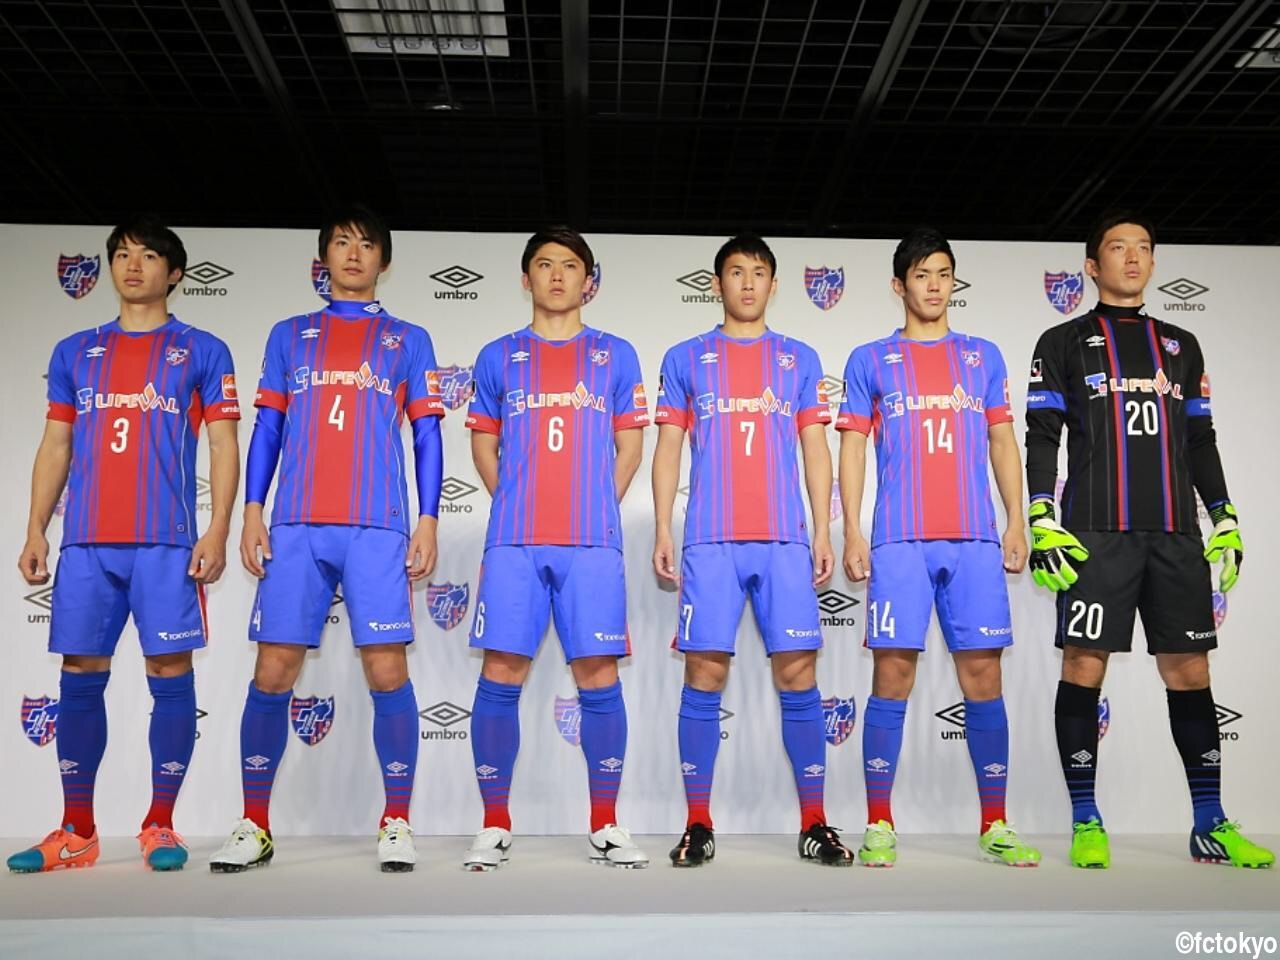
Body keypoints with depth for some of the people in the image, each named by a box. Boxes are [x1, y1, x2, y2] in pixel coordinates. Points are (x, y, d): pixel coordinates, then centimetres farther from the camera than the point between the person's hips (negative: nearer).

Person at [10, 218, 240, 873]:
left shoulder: (202, 351, 7)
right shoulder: (75, 352, 17)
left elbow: (223, 446, 2)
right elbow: (55, 446, 16)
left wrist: (218, 531, -9)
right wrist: (36, 531, 7)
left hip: (167, 542, -3)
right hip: (86, 543, 3)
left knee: (170, 676, -2)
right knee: (80, 677, 5)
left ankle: (160, 825, 10)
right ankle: (77, 833, 16)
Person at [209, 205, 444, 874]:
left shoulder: (408, 340, 15)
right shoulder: (289, 335, 19)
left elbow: (426, 435, 10)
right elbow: (267, 427, 15)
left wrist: (428, 519, 0)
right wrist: (252, 510, 4)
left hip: (379, 528, -1)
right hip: (296, 527, 2)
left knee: (387, 671, -6)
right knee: (273, 671, 0)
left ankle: (396, 823, 7)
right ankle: (255, 825, 13)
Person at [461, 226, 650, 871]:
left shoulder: (615, 356, 13)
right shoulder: (499, 357, 14)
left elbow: (630, 444, 14)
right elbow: (483, 444, 18)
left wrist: (597, 507, 7)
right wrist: (517, 503, 9)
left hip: (592, 543, 0)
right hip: (513, 543, 1)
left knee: (598, 677, -1)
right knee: (500, 677, -1)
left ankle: (604, 826, 13)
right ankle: (494, 825, 13)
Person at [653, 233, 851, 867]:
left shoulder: (800, 359, 15)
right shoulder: (685, 359, 12)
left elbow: (816, 450, 12)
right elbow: (668, 449, 9)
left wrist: (823, 532, 4)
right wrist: (662, 530, 0)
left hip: (785, 540, 1)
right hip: (710, 541, -1)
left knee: (798, 675, -1)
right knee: (704, 677, -1)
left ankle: (814, 823, 10)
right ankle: (698, 826, 10)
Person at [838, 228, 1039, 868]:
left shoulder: (983, 357, 16)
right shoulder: (870, 361, 10)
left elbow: (1003, 444, 15)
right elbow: (852, 449, 6)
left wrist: (1016, 523, 5)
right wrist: (852, 532, -3)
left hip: (975, 540, 2)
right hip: (899, 540, -2)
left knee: (983, 676, 2)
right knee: (892, 676, -3)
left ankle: (995, 826, 14)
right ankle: (879, 825, 7)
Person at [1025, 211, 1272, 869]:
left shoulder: (1181, 346, 20)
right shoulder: (1063, 343, 7)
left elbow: (1200, 442, 19)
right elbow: (1041, 439, 0)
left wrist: (1226, 520, 11)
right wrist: (1042, 523, -11)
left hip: (1176, 536, 4)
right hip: (1096, 535, -4)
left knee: (1189, 670, 5)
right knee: (1084, 666, -5)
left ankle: (1210, 825, 15)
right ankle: (1085, 823, 6)